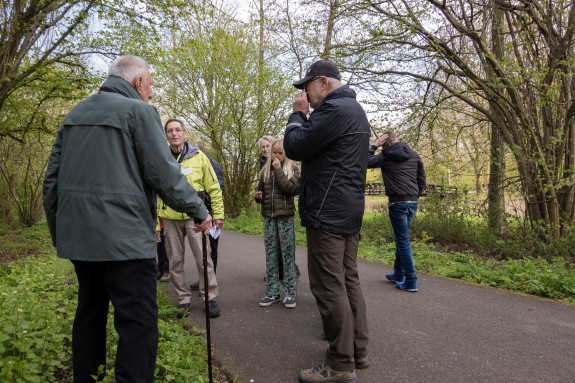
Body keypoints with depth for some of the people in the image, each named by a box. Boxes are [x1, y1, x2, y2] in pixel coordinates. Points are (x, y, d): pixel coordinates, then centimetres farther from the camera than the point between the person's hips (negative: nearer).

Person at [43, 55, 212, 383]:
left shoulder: (75, 114, 15)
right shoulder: (140, 111, -7)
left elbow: (53, 177, 15)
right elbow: (165, 174, -14)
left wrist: (58, 230, 22)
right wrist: (200, 211, -2)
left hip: (77, 236, 8)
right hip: (124, 238, -8)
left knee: (89, 315, 22)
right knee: (139, 326, -3)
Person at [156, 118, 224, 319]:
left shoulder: (198, 156, 3)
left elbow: (213, 187, 4)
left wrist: (218, 214, 1)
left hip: (194, 215, -2)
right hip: (170, 218, 2)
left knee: (203, 258, -1)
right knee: (176, 260, 9)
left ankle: (210, 298, 12)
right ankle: (184, 299, 23)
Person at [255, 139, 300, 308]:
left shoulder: (292, 169, 2)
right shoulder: (265, 171, 13)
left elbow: (290, 189, -14)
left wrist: (278, 170, -12)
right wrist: (258, 196, -1)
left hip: (285, 216, -4)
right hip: (268, 217, 4)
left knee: (288, 254, -1)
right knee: (271, 255, 7)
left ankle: (289, 293, 8)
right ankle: (272, 293, 15)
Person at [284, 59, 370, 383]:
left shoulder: (335, 109, -14)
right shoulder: (355, 110, 20)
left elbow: (294, 147, -13)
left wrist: (297, 114, -1)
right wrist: (305, 116, 15)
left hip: (328, 213, -11)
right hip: (350, 211, 11)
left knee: (329, 286, -3)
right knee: (348, 281, 15)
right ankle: (358, 351, 26)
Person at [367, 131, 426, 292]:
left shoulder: (385, 156, -4)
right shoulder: (414, 155, 10)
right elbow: (422, 180, 12)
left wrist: (374, 146, 6)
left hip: (398, 203, -6)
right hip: (413, 203, 6)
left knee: (403, 241, -2)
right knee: (401, 239, 17)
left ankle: (411, 282, 0)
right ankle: (398, 275, 27)